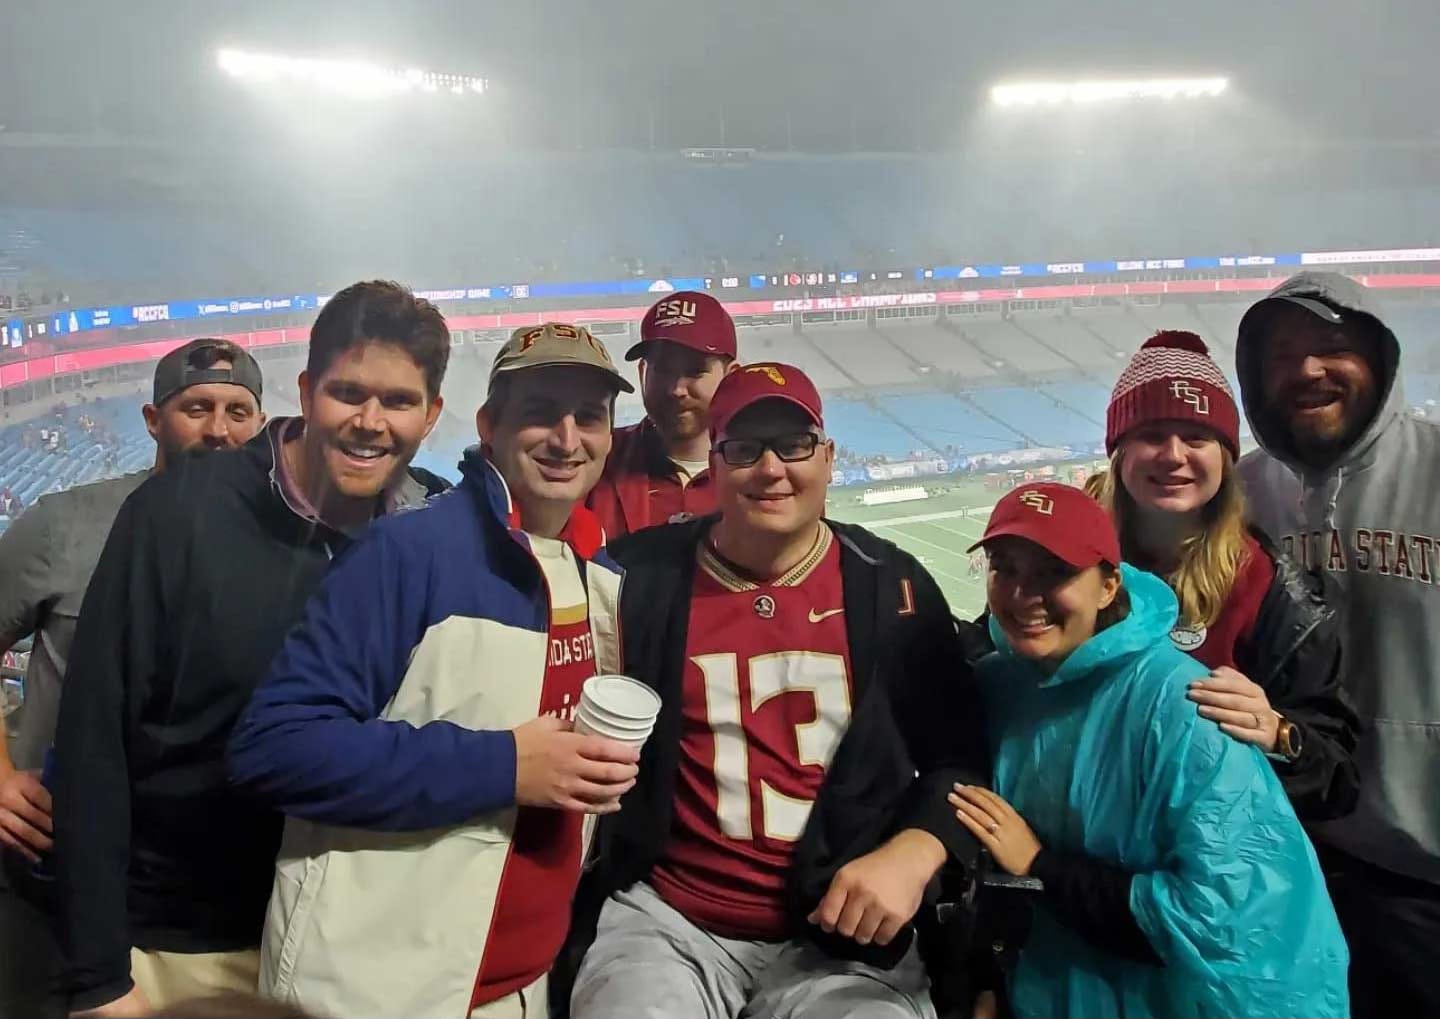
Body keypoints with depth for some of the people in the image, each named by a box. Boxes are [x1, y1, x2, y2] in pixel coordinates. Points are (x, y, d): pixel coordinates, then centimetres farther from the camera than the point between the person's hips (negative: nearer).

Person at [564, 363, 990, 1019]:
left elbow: (960, 756, 3)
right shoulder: (639, 577, -1)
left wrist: (910, 857, -12)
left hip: (846, 936, 1)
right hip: (665, 922, 0)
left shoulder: (891, 586, 1)